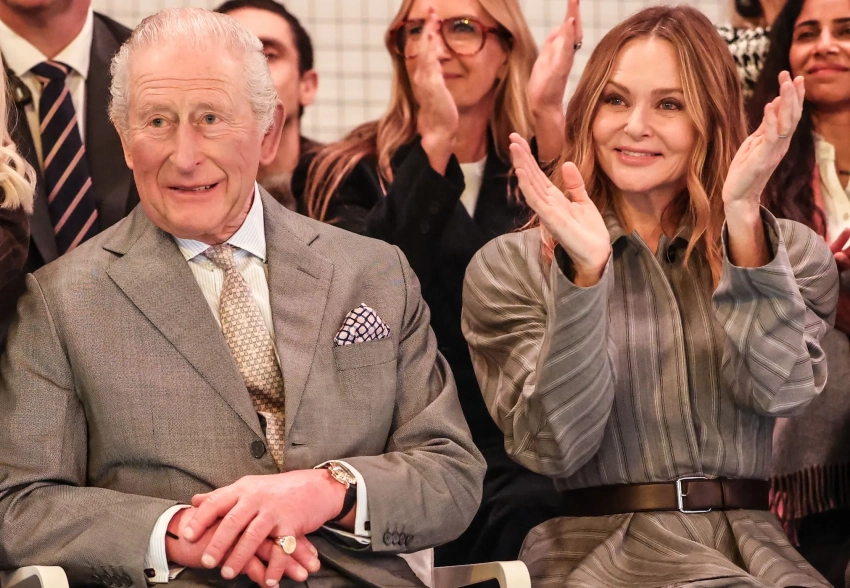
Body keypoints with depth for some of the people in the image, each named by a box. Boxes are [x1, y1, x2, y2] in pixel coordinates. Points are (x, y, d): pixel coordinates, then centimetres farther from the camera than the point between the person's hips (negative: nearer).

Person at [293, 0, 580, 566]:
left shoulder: (546, 173, 11)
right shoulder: (351, 174, 7)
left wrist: (551, 117, -12)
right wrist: (434, 140, -17)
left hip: (523, 455, 1)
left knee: (531, 506, -31)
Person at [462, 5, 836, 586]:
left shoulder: (794, 253, 12)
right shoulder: (510, 269, 6)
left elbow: (778, 390, -6)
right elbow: (555, 446, -6)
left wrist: (745, 221, -15)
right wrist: (584, 273, -17)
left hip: (752, 541, 3)